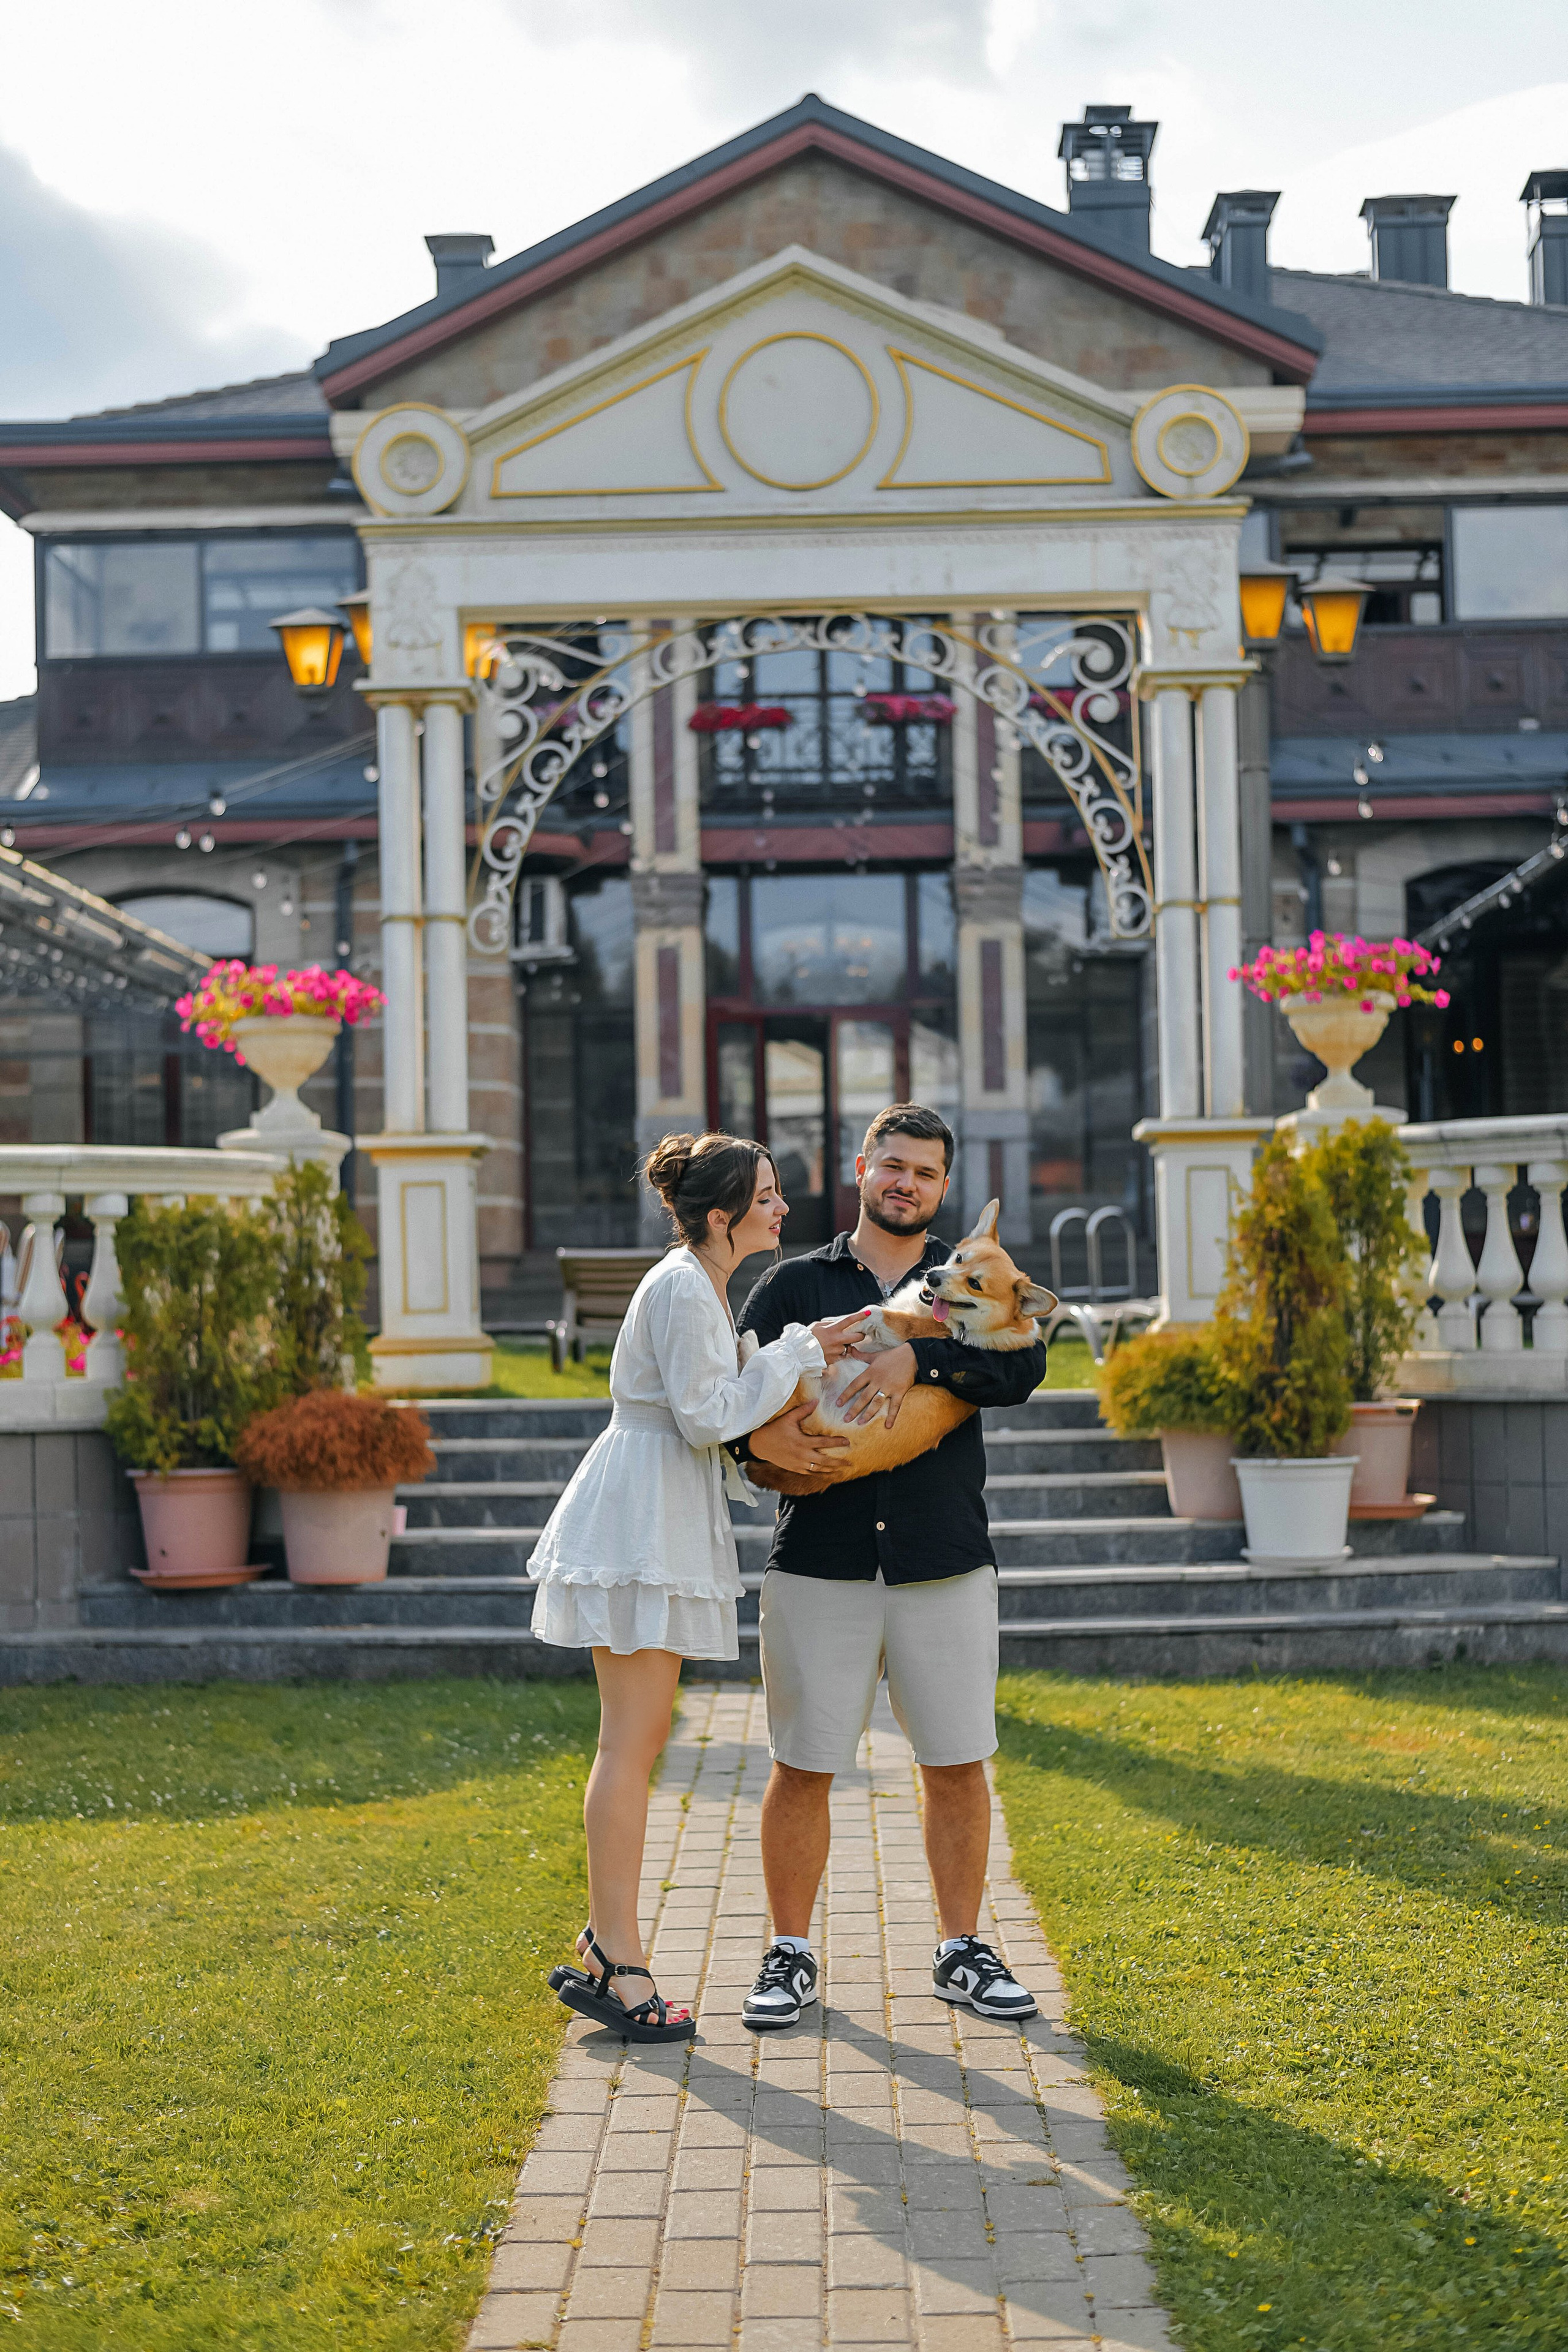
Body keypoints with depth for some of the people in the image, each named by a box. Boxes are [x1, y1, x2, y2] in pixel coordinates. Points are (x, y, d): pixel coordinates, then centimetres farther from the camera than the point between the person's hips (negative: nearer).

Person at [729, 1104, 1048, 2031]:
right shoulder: (795, 1285, 10)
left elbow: (1024, 1367, -9)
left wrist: (918, 1358, -23)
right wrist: (756, 1437, -18)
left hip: (945, 1565, 1)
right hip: (820, 1564, 0)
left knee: (958, 1768, 5)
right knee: (802, 1769, 1)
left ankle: (962, 1953, 19)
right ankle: (792, 1956, 15)